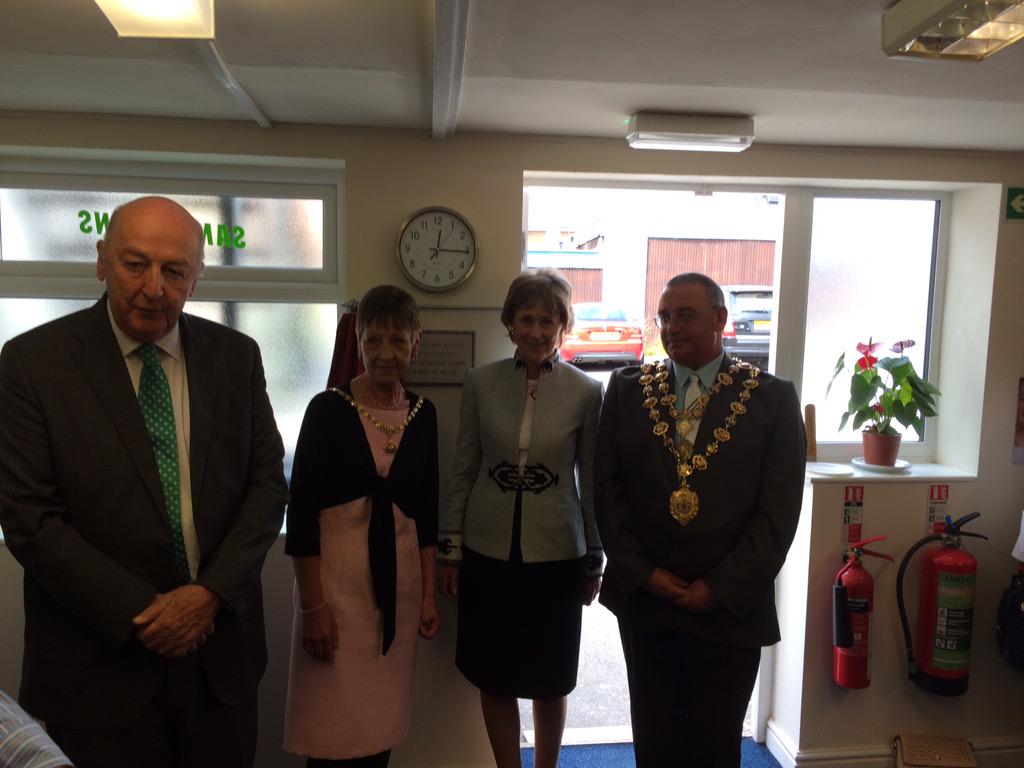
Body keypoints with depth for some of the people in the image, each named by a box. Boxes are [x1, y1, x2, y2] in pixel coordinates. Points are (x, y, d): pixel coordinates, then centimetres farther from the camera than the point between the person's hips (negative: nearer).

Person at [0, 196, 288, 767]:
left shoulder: (237, 355, 0)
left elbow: (268, 483, 0)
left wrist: (213, 593, -11)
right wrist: (139, 612, -13)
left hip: (221, 646, 3)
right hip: (99, 662, -2)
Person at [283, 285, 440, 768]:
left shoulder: (423, 414, 4)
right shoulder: (328, 409, -9)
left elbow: (426, 511, 9)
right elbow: (301, 511, -10)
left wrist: (429, 595, 7)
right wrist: (313, 605, -13)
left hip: (400, 582, 4)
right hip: (337, 579, -4)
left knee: (381, 725, 13)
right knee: (334, 729, 4)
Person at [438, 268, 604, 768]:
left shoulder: (585, 392, -6)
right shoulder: (481, 383, -2)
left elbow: (592, 481, 1)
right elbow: (463, 471, 3)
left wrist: (594, 560, 6)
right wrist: (450, 550, 5)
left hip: (556, 557, -1)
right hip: (488, 553, 1)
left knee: (549, 680, 14)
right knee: (494, 679, 12)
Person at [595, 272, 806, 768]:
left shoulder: (772, 398, -2)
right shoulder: (627, 389, 3)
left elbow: (778, 509, -5)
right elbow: (606, 486, 0)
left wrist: (722, 587, -10)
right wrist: (642, 572, -8)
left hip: (731, 607, -1)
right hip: (644, 600, 2)